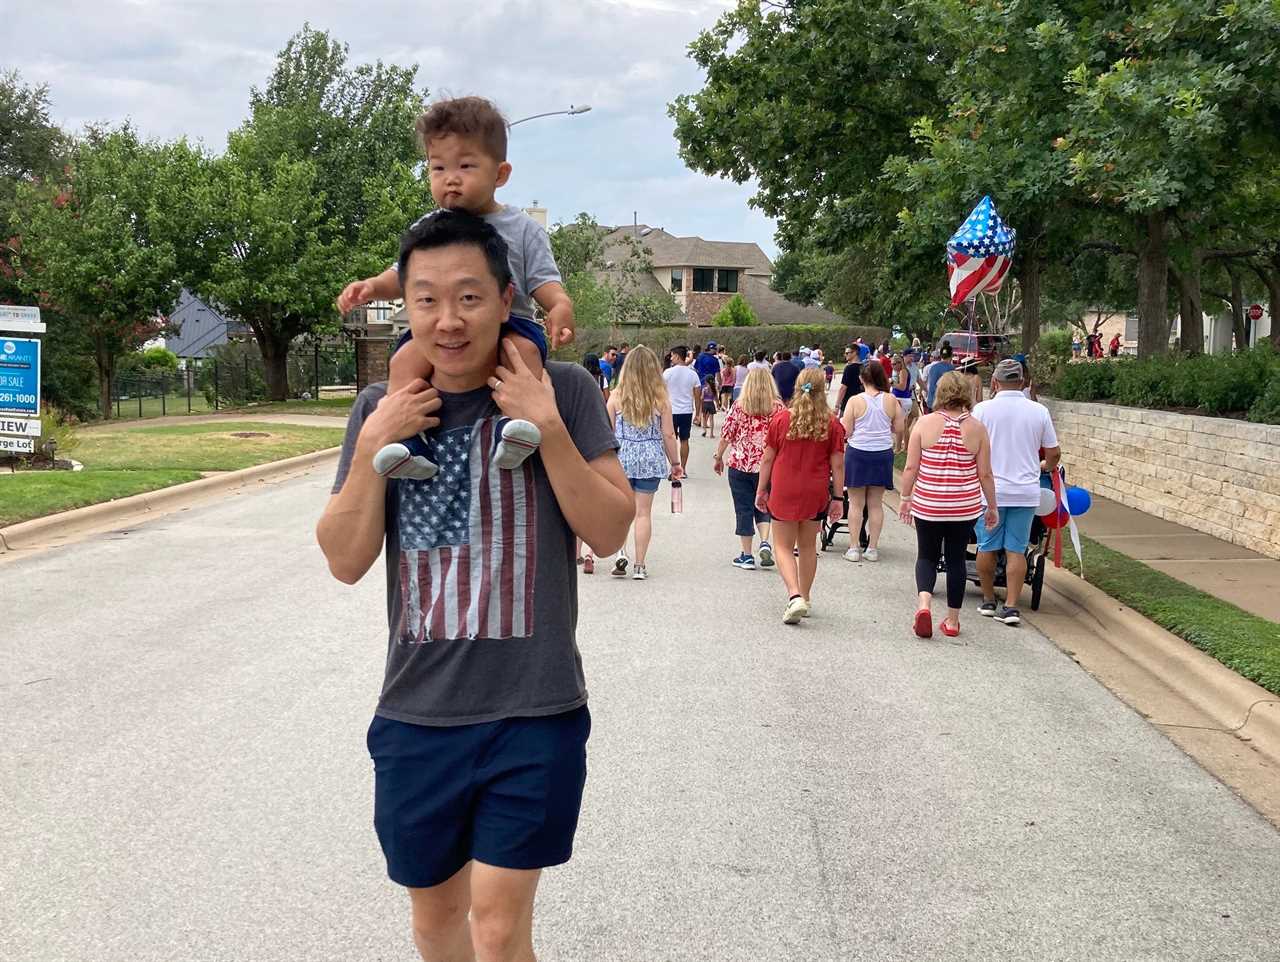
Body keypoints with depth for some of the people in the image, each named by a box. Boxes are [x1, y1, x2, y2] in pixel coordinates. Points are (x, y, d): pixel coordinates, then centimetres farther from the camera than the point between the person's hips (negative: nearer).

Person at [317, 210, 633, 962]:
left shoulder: (563, 392, -6)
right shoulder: (382, 409, 2)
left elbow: (610, 532, -9)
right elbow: (346, 562, -2)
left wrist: (548, 428, -20)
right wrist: (373, 446, -14)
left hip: (534, 712, -3)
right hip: (416, 715, 3)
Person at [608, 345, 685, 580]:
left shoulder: (617, 396, -4)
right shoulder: (661, 399, -4)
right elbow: (668, 435, -2)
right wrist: (675, 463, 9)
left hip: (621, 457, 0)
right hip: (651, 459, 0)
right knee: (643, 512, 6)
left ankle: (620, 552, -5)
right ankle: (639, 565, 10)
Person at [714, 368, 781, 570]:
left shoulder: (739, 407, -4)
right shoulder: (778, 407, -2)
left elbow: (726, 435, -2)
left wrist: (718, 458, 11)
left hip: (740, 464, -1)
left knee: (744, 509, 6)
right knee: (763, 507, 17)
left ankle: (747, 555, 9)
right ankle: (765, 542, -5)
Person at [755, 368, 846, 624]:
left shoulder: (780, 418, -7)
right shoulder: (832, 423, -6)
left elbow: (767, 459, -3)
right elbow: (837, 464, -3)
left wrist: (761, 490, 7)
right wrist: (838, 497, 5)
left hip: (783, 492, -1)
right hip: (816, 494, 2)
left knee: (784, 547, 6)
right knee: (808, 546, 17)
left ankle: (795, 596, -14)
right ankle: (806, 599, 25)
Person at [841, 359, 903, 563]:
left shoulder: (855, 401, -11)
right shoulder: (891, 400, -5)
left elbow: (846, 431, -9)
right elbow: (899, 429, 1)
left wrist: (842, 421, 12)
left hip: (858, 454, -2)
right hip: (883, 454, 2)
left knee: (856, 503, 6)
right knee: (876, 503, 10)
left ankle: (854, 548, 6)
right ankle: (872, 548, 12)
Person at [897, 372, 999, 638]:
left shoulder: (925, 423, -7)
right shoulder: (977, 428, -4)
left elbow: (911, 468, -5)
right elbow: (985, 474, -1)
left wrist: (906, 498, 8)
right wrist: (992, 506, 10)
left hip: (928, 505, -1)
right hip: (965, 506, 1)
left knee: (926, 556, 13)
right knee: (956, 559, 12)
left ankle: (924, 603, -12)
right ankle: (952, 620, 18)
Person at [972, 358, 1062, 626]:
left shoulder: (983, 409, -6)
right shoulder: (1039, 411, 0)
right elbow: (1054, 453, 7)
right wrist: (1045, 466, 29)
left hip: (990, 490, -1)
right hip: (1026, 492, 2)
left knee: (987, 547, 11)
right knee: (1016, 549, 5)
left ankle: (988, 601, 21)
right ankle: (1011, 607, 3)